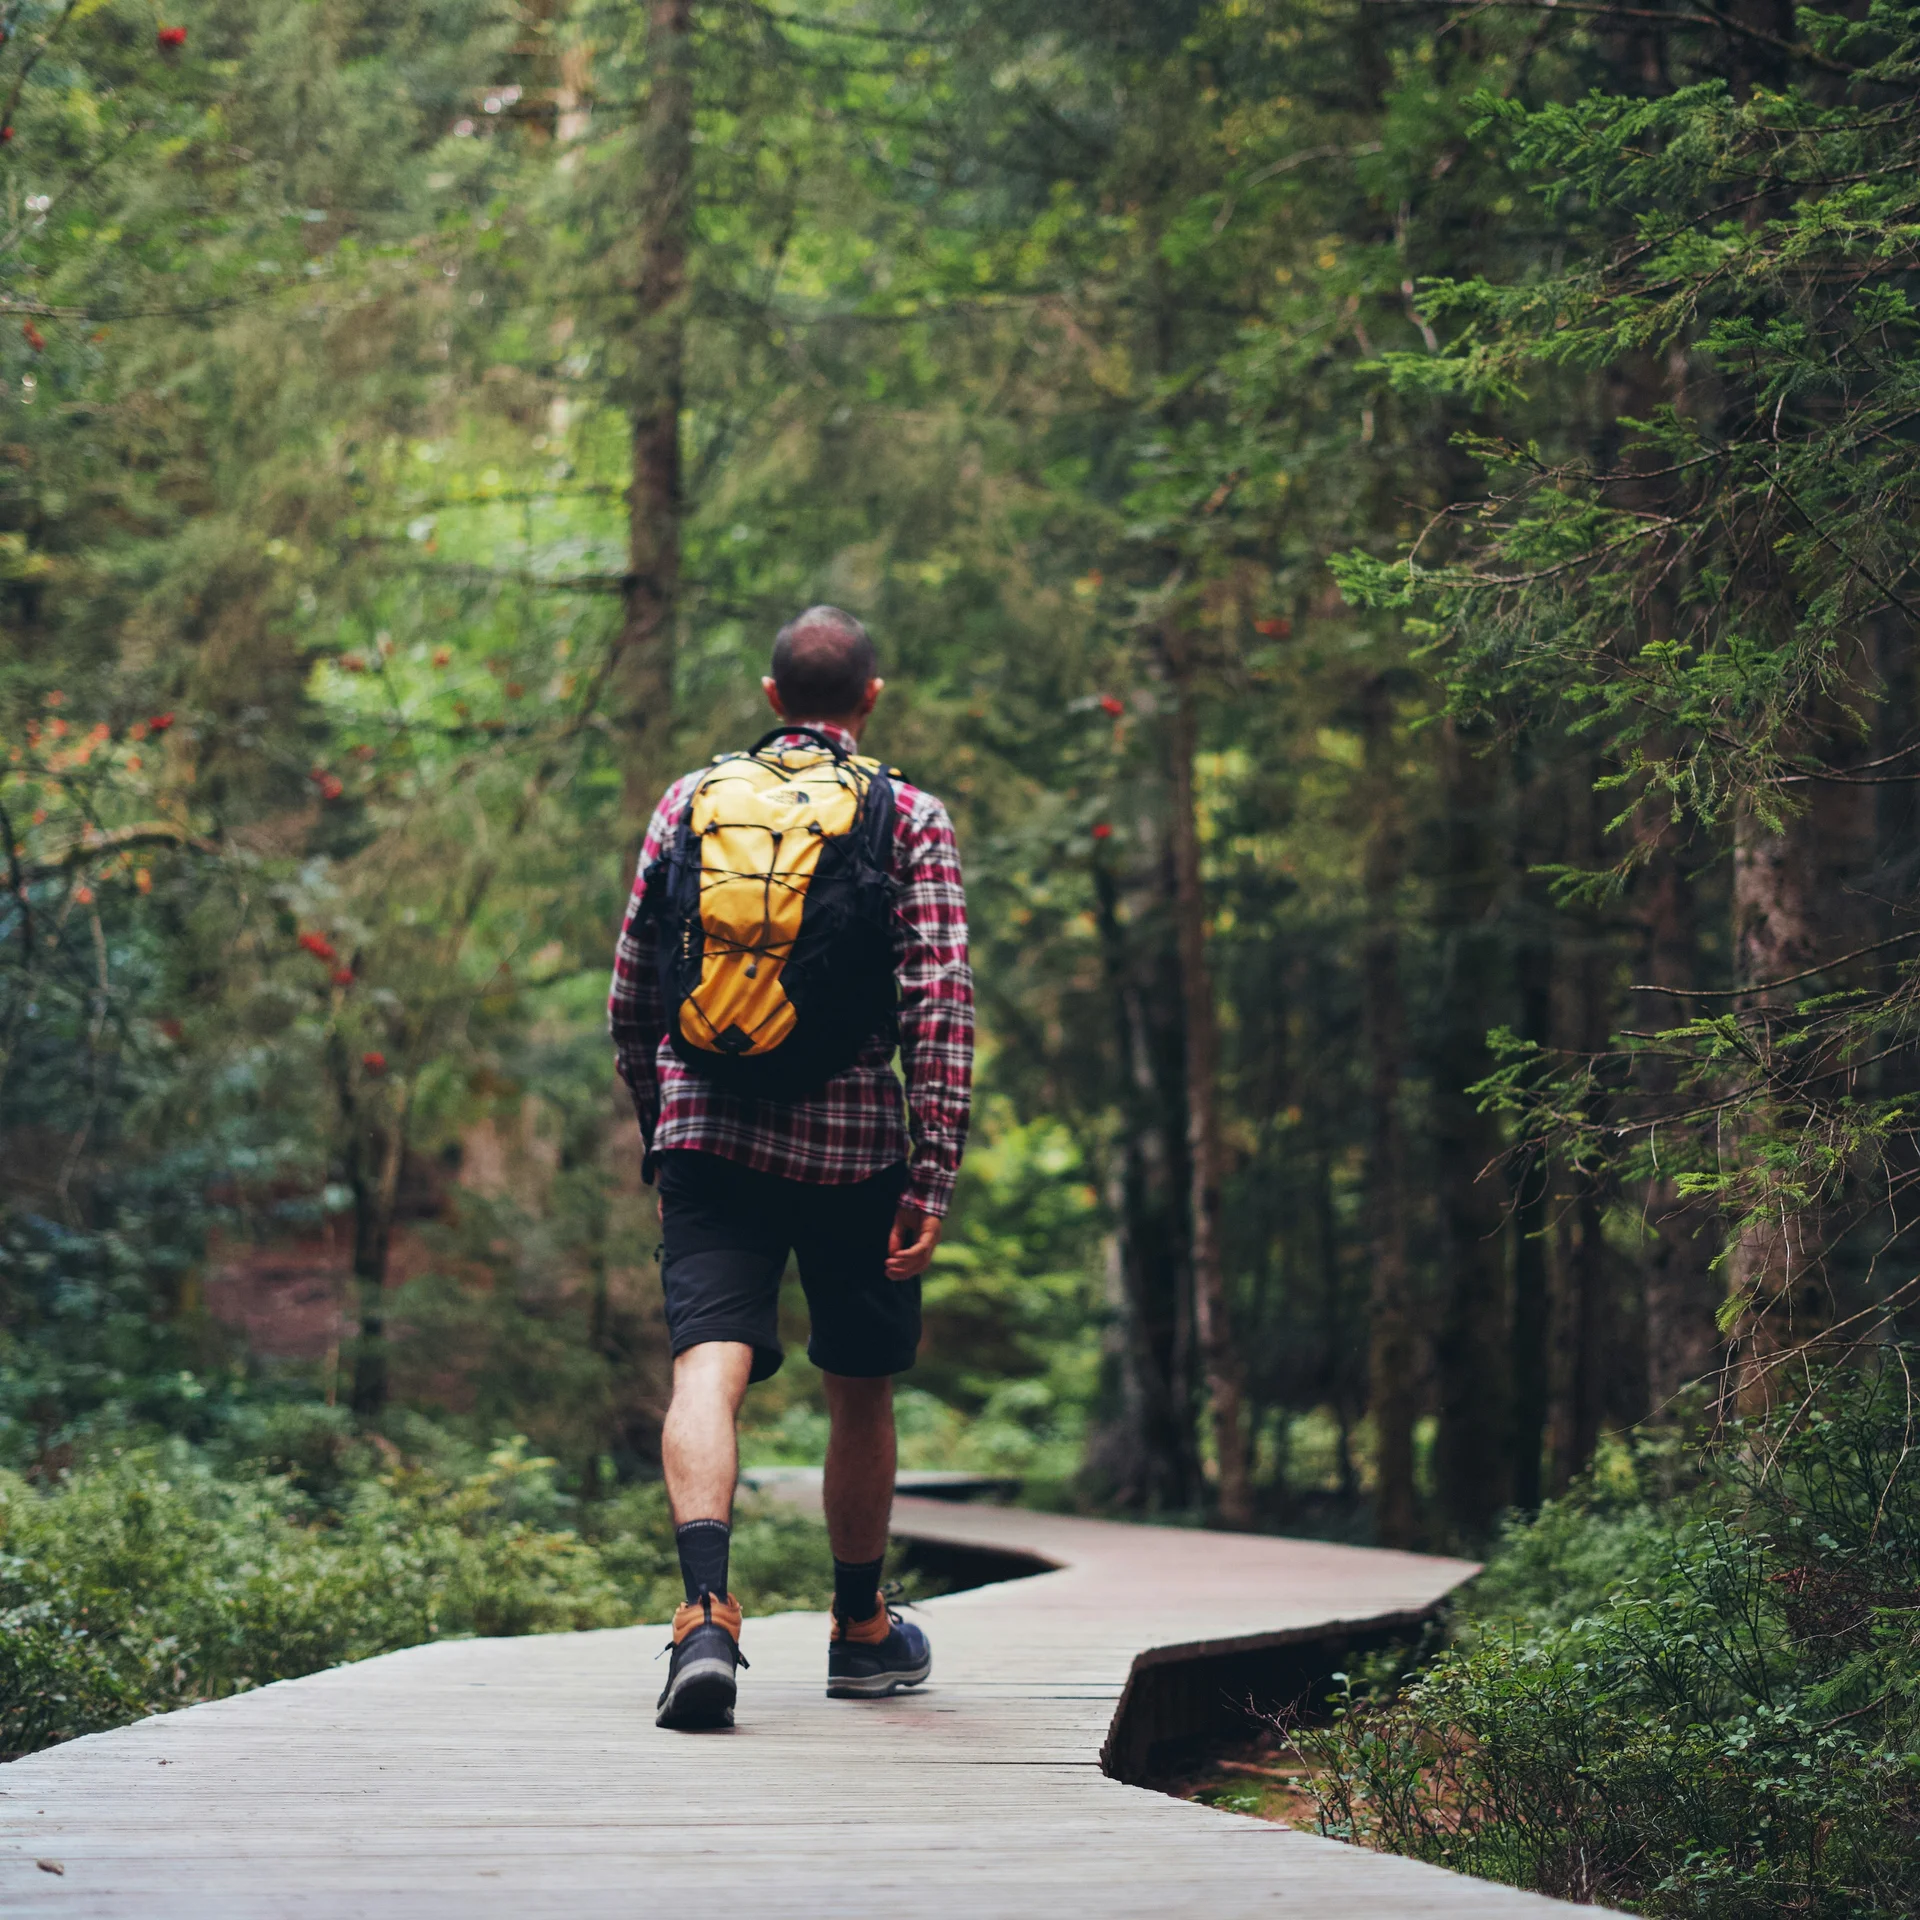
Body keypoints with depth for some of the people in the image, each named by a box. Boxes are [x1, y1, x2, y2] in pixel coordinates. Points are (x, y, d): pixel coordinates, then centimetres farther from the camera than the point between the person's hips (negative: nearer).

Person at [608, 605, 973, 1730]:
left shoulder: (691, 803, 9)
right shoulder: (914, 821, 1)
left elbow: (633, 990, 13)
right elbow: (942, 1003, -9)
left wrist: (657, 1125, 27)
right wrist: (935, 1176, -9)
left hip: (709, 1136, 1)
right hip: (856, 1147, -1)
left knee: (711, 1368, -9)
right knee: (861, 1388, 16)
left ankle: (707, 1607, -33)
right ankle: (862, 1631, 31)